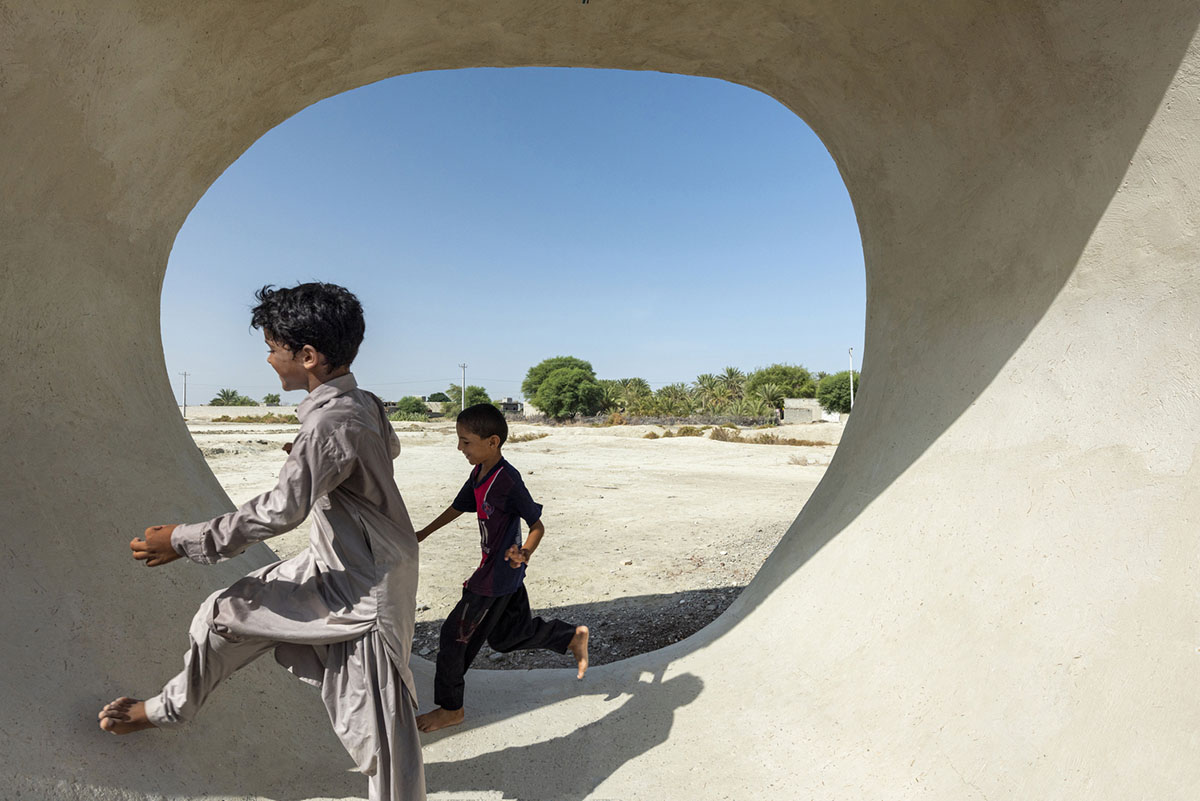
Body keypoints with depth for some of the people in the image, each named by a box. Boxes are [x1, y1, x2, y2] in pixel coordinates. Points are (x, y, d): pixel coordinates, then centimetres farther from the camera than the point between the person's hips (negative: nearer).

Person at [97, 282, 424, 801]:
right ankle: (168, 709, 41)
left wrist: (184, 541, -14)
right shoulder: (364, 404, 0)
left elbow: (280, 511, -27)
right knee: (226, 611, 16)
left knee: (378, 720, 3)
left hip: (366, 588, -9)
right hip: (332, 565, 9)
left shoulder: (329, 423, -28)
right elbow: (389, 446, 21)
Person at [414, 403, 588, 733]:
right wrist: (423, 534, 25)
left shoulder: (507, 481, -24)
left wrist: (524, 554, -37)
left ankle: (450, 708, 22)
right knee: (505, 636, 20)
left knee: (455, 635, 3)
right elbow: (457, 507, 18)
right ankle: (573, 636, 29)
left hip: (497, 577, -9)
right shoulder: (479, 473, 3)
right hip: (507, 576, 9)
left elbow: (537, 525, -19)